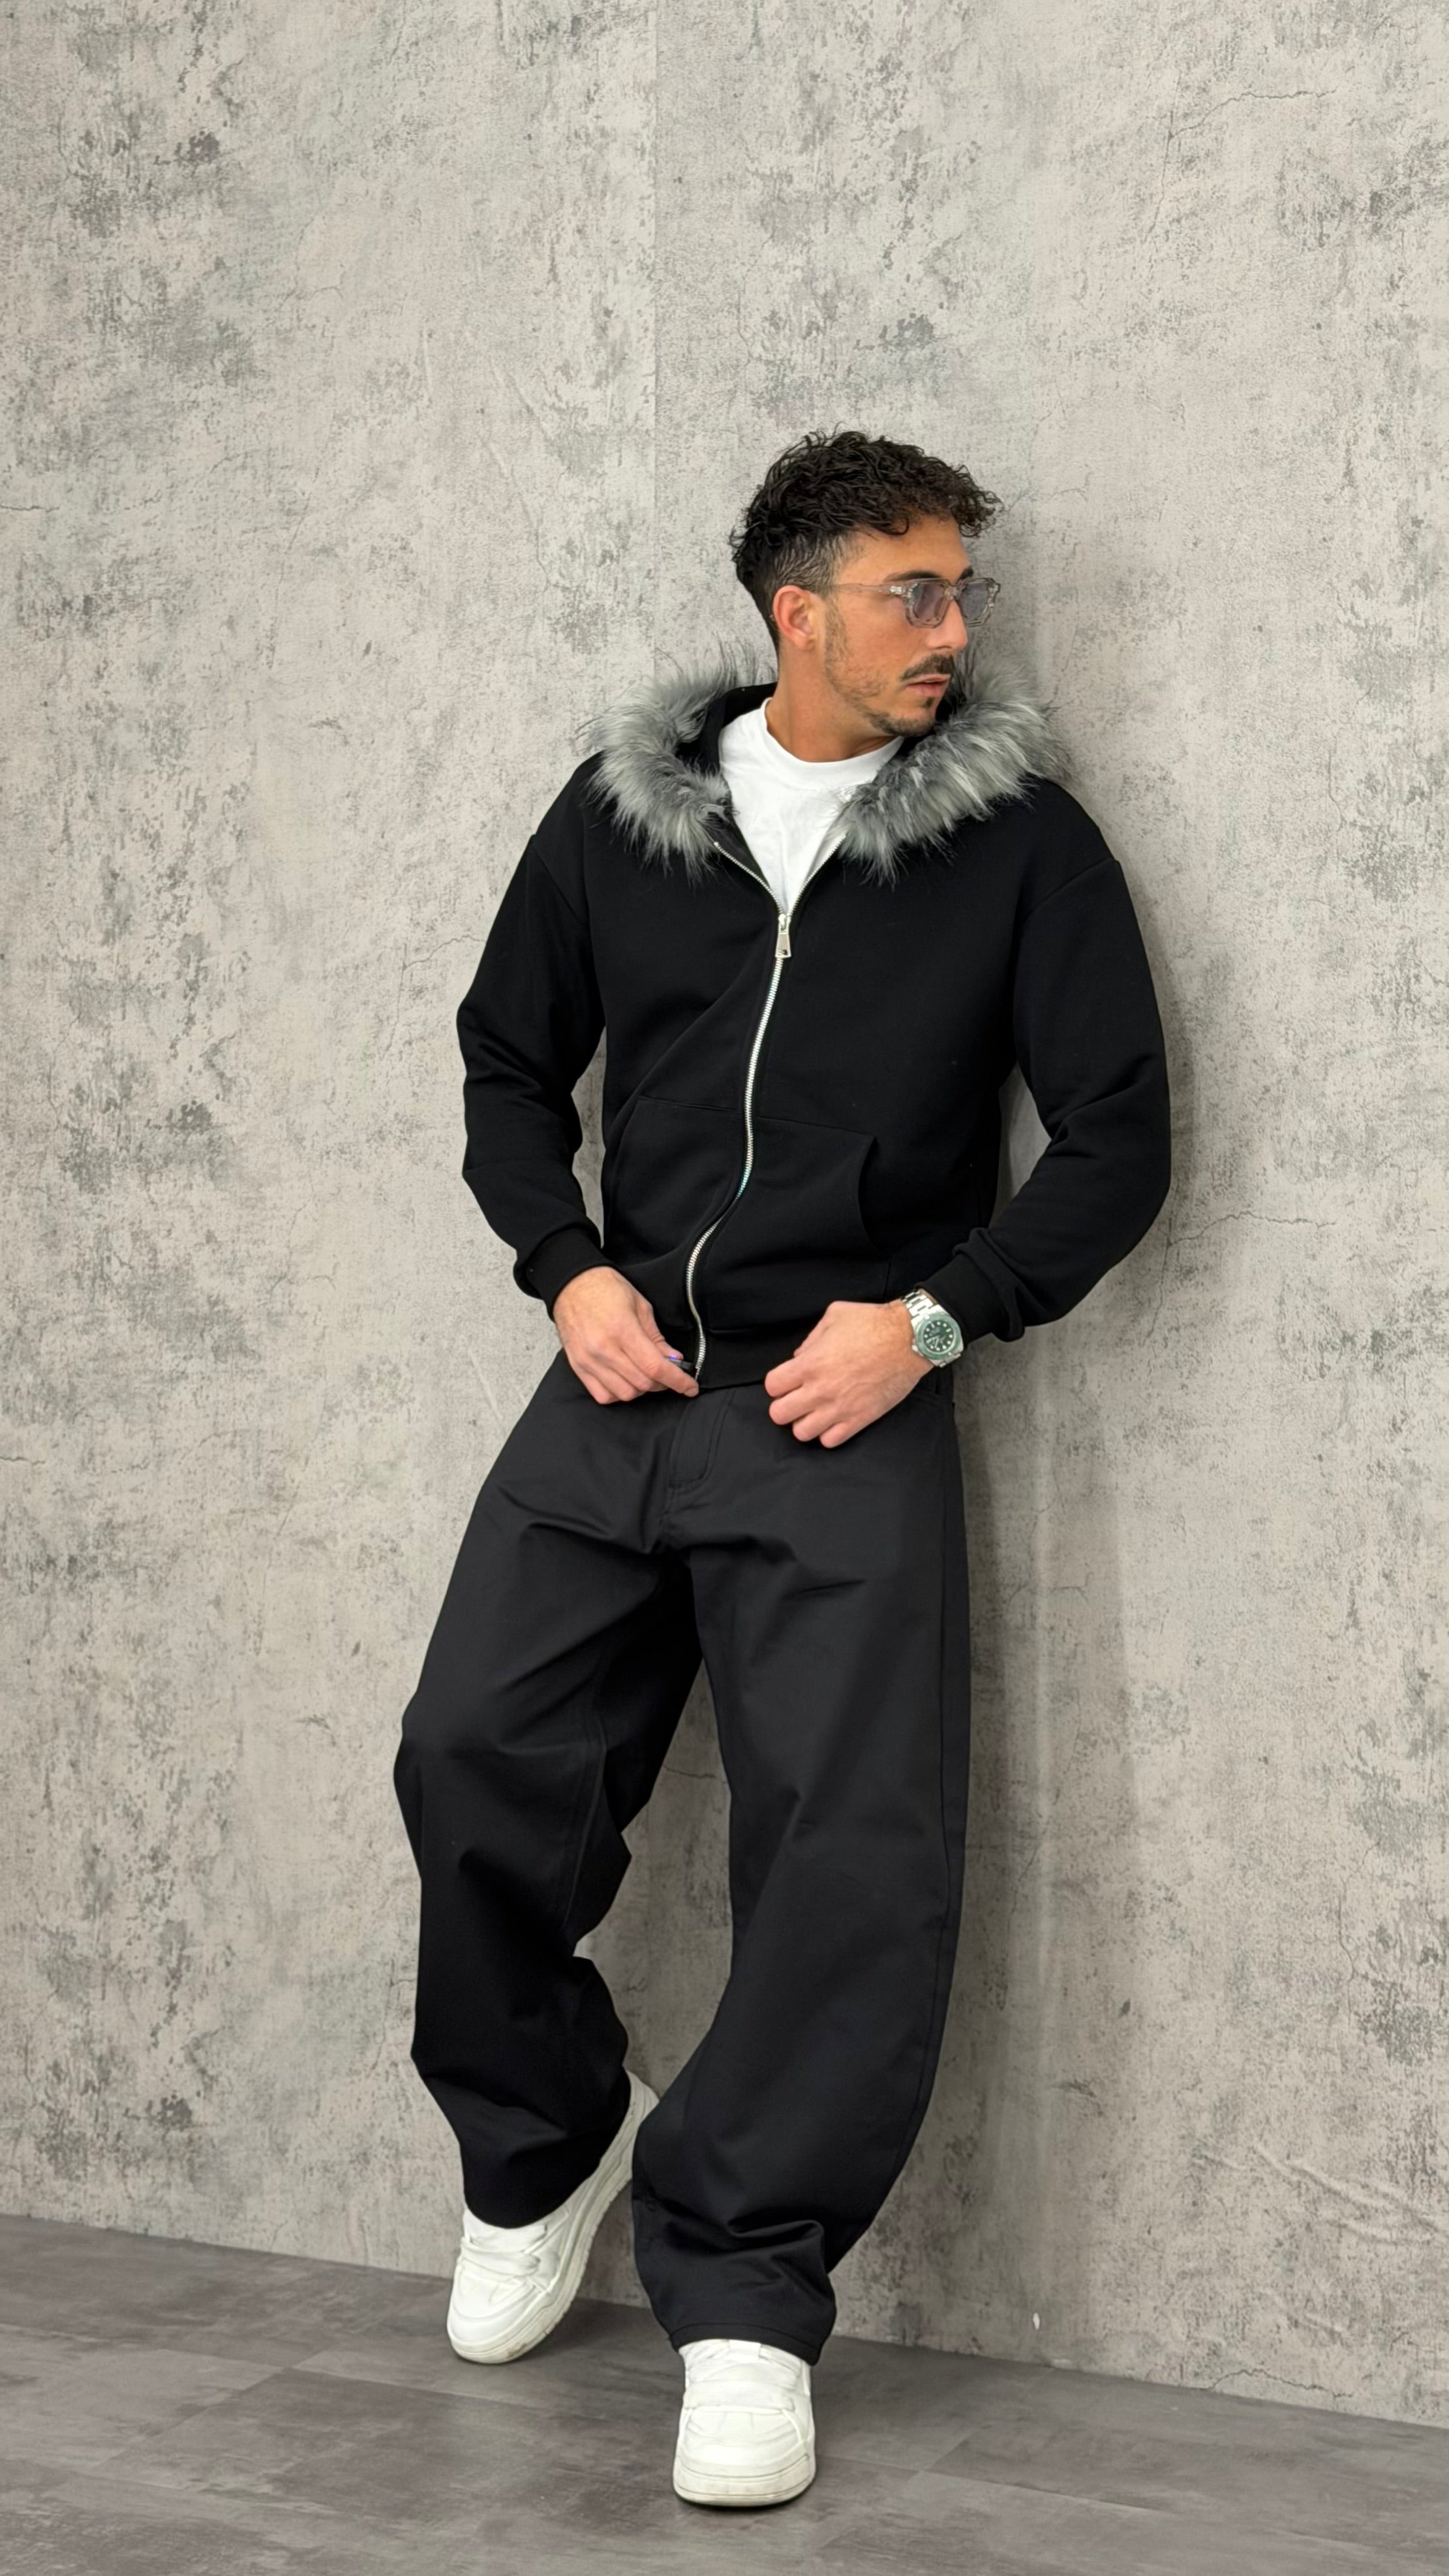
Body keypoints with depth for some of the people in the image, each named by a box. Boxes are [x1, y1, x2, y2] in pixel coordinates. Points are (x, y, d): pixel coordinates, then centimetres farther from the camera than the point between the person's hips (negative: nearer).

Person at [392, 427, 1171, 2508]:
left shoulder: (1021, 838, 0)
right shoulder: (622, 810, 8)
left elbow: (1120, 1140, 1)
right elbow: (508, 1060, 18)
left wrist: (931, 1316, -10)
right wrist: (568, 1267, 2)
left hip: (848, 1408, -2)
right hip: (621, 1382, 3)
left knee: (861, 1849, -12)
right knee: (475, 1759, -3)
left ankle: (741, 2282, 2)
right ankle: (550, 2144, 23)